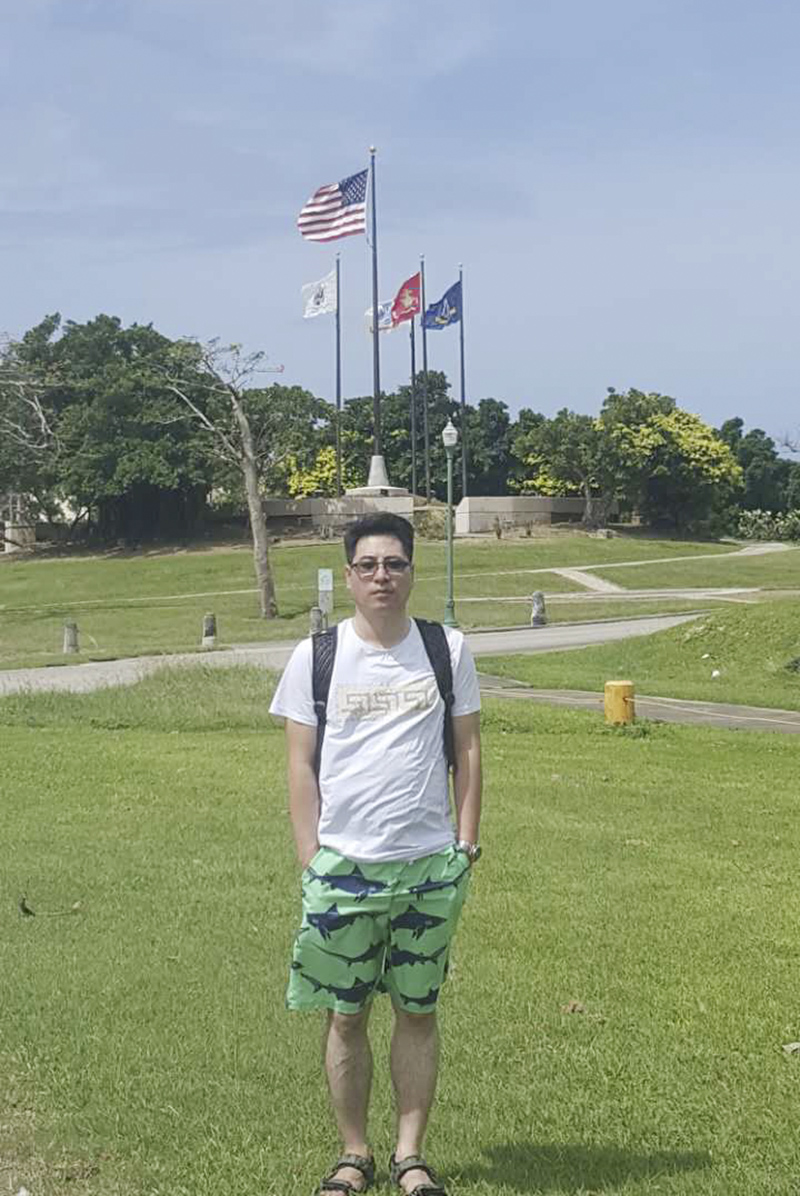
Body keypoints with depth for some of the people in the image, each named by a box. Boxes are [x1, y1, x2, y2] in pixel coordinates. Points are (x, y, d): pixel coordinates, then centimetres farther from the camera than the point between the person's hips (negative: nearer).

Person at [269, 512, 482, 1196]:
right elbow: (301, 763, 2)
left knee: (418, 1011, 8)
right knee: (346, 1014, 6)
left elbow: (467, 750, 8)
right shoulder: (315, 657, 0)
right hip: (342, 865, 0)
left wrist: (467, 841, 2)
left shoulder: (448, 649, 3)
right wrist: (310, 855, -3)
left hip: (430, 865, 1)